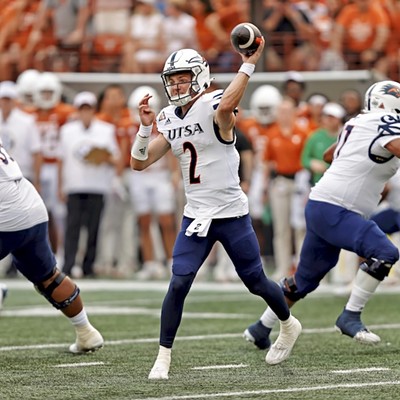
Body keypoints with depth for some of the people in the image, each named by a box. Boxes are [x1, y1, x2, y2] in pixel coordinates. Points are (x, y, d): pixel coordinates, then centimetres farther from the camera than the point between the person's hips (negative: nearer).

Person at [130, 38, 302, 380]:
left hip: (232, 214, -5)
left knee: (256, 282, 10)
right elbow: (139, 163, 6)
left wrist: (249, 65, -39)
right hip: (196, 217, 5)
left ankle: (289, 326, 38)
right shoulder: (170, 121, 6)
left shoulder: (214, 109, -15)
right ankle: (164, 356, -1)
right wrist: (145, 126, -8)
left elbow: (226, 107, -42)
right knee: (179, 283, -9)